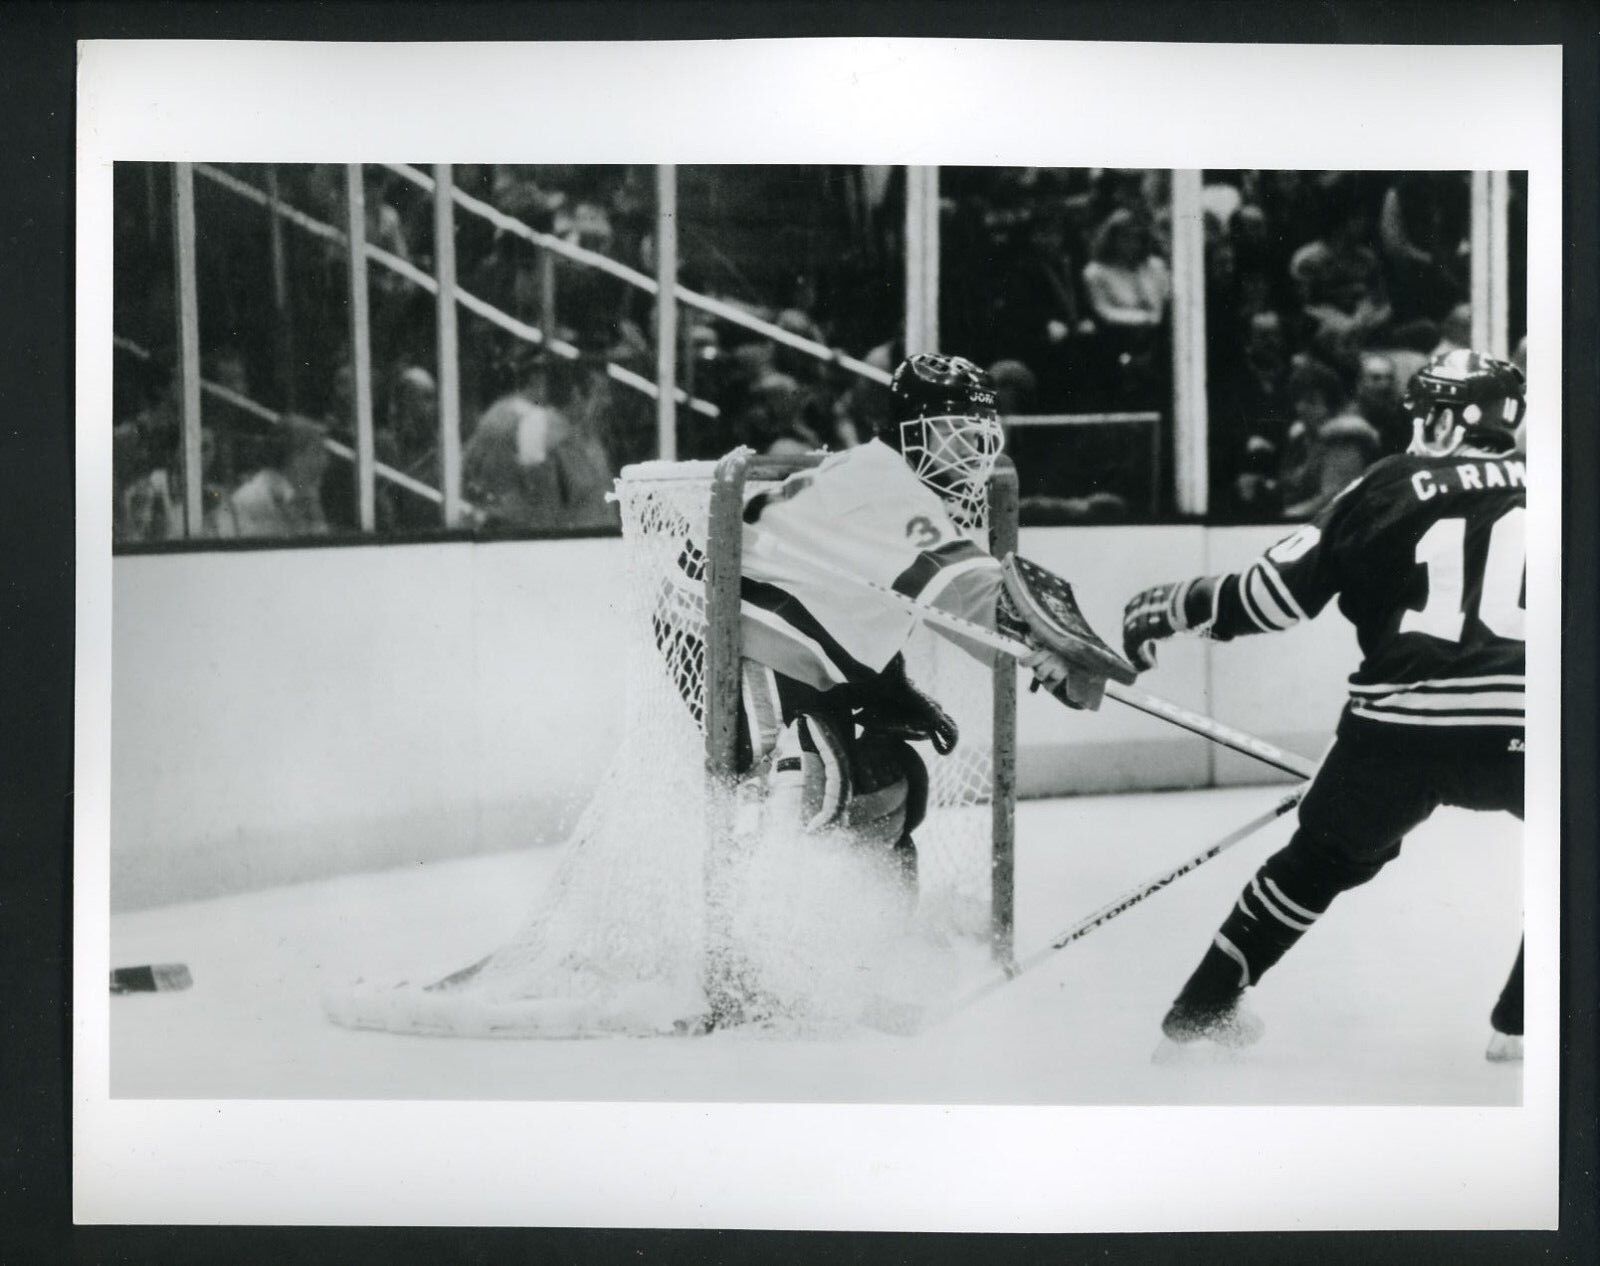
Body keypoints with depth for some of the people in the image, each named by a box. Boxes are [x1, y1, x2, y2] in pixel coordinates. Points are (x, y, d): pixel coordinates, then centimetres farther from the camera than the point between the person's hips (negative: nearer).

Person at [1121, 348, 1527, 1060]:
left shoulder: (1382, 490, 9)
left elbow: (1274, 592, 9)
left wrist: (1168, 610, 21)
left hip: (1396, 721, 2)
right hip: (1520, 723, -2)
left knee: (1321, 857, 23)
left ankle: (1201, 1009, 28)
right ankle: (1521, 1026, 15)